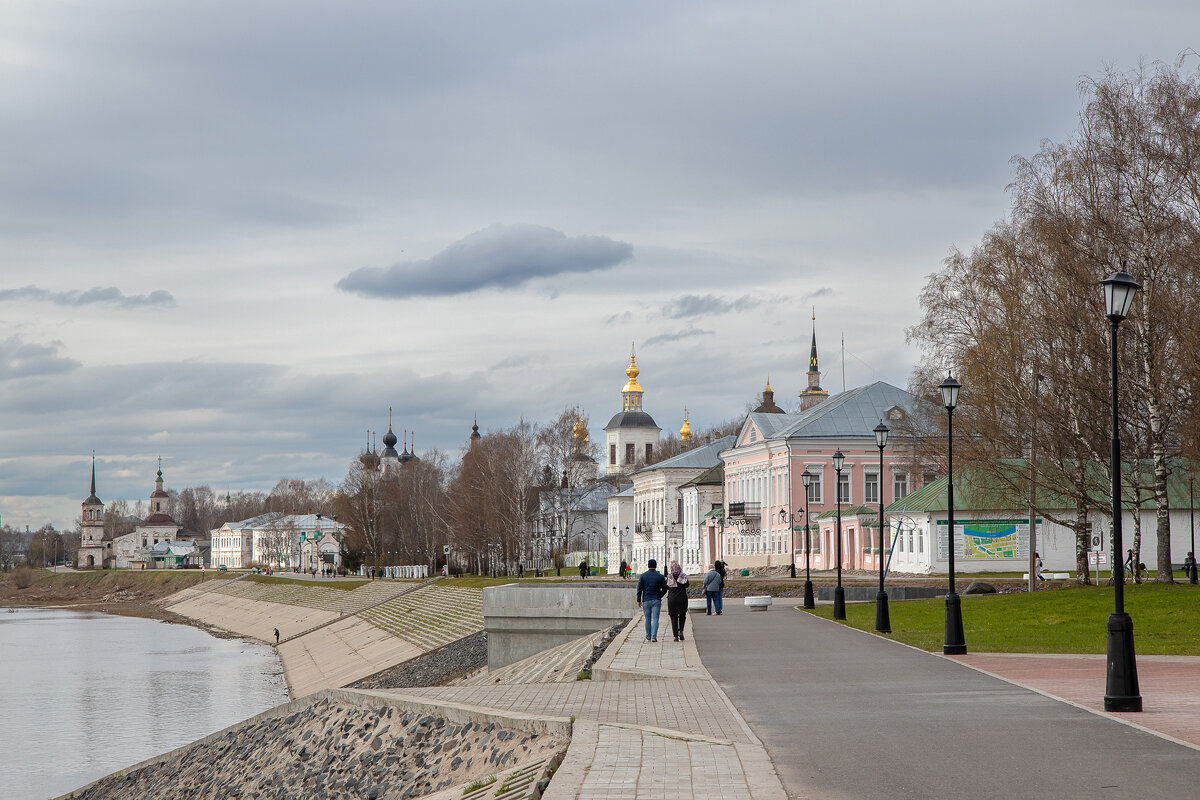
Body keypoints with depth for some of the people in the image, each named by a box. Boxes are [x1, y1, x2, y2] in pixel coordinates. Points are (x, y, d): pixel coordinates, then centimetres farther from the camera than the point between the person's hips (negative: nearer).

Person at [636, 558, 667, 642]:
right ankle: (654, 636, -16)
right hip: (656, 601, -1)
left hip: (646, 600, 1)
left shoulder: (643, 576, 0)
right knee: (655, 619, -3)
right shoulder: (660, 577, 0)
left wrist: (639, 600, 1)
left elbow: (639, 589, -4)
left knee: (648, 619, 12)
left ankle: (648, 637, 18)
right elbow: (664, 589, 2)